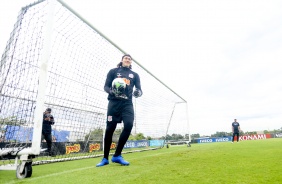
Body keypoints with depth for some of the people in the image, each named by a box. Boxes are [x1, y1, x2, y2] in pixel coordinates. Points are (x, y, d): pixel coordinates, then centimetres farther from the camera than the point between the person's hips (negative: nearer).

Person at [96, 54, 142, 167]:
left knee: (129, 125, -18)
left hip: (127, 103, 2)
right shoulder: (113, 71, 13)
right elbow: (106, 86, 7)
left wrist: (138, 92, -14)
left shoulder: (135, 75, 18)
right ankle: (105, 158, 13)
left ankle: (117, 156, -2)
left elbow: (139, 89, 11)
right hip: (114, 102, -1)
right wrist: (111, 91, -15)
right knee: (110, 128, -3)